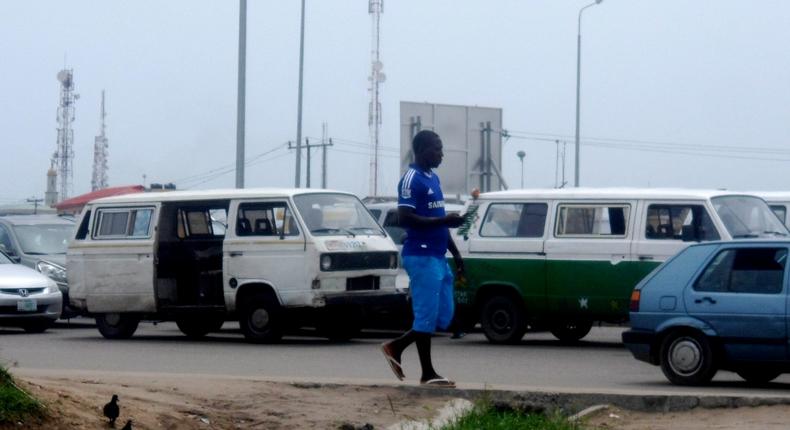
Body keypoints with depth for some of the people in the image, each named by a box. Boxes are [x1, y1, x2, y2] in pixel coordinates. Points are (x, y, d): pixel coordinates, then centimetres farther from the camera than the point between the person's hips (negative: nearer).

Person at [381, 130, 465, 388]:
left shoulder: (433, 178, 17)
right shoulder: (412, 179, -12)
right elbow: (405, 218, -20)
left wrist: (455, 253, 21)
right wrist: (444, 220, -23)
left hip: (438, 256, 9)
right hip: (421, 257, -9)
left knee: (443, 315, 9)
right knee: (427, 314, -4)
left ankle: (396, 347, 18)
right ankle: (428, 373, 2)